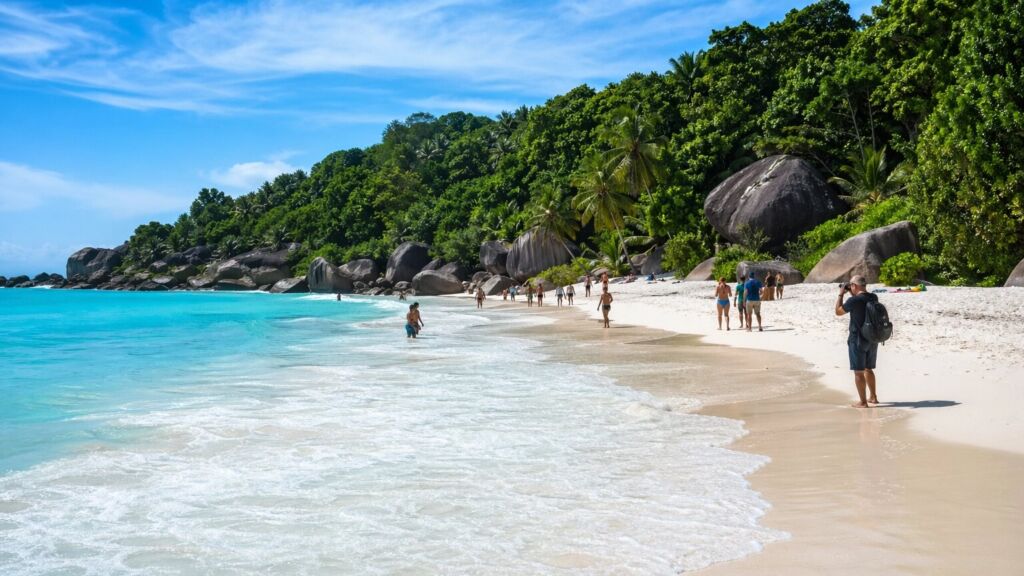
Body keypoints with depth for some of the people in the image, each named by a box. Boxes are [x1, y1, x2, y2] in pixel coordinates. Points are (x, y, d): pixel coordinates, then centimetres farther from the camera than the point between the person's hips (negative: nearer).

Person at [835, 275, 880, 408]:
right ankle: (873, 397, 31)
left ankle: (863, 402, 3)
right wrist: (853, 295, 16)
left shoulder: (853, 300, -20)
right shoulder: (874, 298, 2)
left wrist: (841, 294, 1)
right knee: (868, 369, 22)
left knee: (858, 372, 1)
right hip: (873, 339, 7)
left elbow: (838, 311, -6)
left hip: (857, 340, -7)